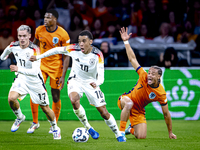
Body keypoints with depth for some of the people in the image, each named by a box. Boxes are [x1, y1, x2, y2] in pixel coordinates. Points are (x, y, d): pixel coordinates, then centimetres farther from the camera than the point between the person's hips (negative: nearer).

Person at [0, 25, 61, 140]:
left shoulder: (35, 50, -28)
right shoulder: (13, 46, -11)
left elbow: (35, 71, -37)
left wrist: (19, 69, -49)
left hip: (35, 81, -4)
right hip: (21, 78, 4)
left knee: (45, 107, 6)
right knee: (11, 98, -23)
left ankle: (55, 129, 32)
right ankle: (20, 117, 7)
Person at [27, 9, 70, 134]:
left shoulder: (63, 34, -14)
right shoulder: (39, 30, -5)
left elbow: (66, 56, -10)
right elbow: (34, 45, 14)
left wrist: (63, 76, -15)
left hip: (56, 67, -2)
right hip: (41, 65, 3)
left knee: (56, 97, 2)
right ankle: (35, 122, 7)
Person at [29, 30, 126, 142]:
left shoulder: (98, 55, -22)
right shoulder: (74, 49, -18)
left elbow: (101, 76, -28)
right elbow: (57, 50, -3)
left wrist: (96, 83, -51)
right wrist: (38, 57, -1)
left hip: (91, 82, -1)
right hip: (75, 80, 1)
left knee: (104, 113, -6)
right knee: (74, 100, -32)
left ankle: (119, 135, 16)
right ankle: (88, 128, -13)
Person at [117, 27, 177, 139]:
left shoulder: (161, 93, -20)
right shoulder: (143, 76, -18)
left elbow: (166, 114, -11)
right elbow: (132, 59, -14)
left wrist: (170, 133, -6)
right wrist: (126, 42, -18)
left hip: (139, 111, 1)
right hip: (125, 100, -1)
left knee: (141, 137, -9)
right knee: (129, 104, -40)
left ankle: (131, 129, 29)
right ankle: (121, 131, -28)